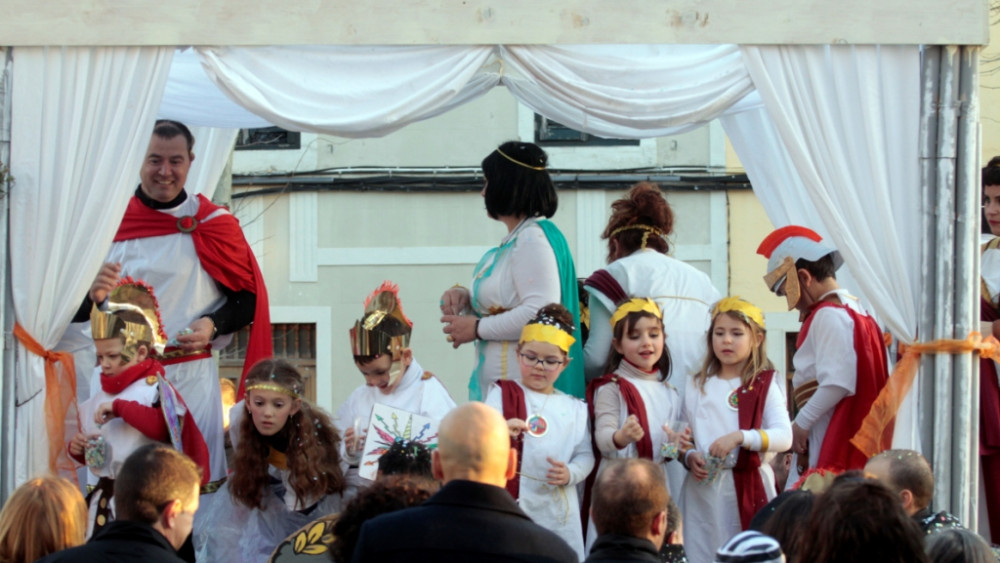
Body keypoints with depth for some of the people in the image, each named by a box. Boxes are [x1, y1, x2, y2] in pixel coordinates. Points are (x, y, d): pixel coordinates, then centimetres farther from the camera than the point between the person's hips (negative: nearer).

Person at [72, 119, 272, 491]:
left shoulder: (215, 224, 5)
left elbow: (248, 296, 8)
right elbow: (73, 312, 7)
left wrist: (213, 325, -10)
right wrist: (93, 294, -15)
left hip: (193, 374, 0)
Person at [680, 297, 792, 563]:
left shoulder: (764, 384, 2)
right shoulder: (697, 387, 13)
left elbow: (784, 436, -9)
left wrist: (740, 437, -22)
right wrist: (689, 457, -6)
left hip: (748, 490, -3)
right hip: (703, 489, 3)